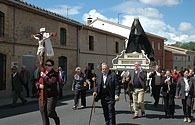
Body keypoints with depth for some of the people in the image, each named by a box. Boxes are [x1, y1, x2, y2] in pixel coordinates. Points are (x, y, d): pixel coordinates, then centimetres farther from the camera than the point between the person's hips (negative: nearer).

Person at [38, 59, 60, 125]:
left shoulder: (54, 74, -6)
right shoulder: (42, 73, 11)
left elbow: (52, 83, -23)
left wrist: (45, 77, -22)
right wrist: (39, 85, -5)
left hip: (51, 96, -5)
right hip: (42, 95, 5)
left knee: (50, 112, -7)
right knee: (43, 112, 4)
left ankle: (57, 119, 25)